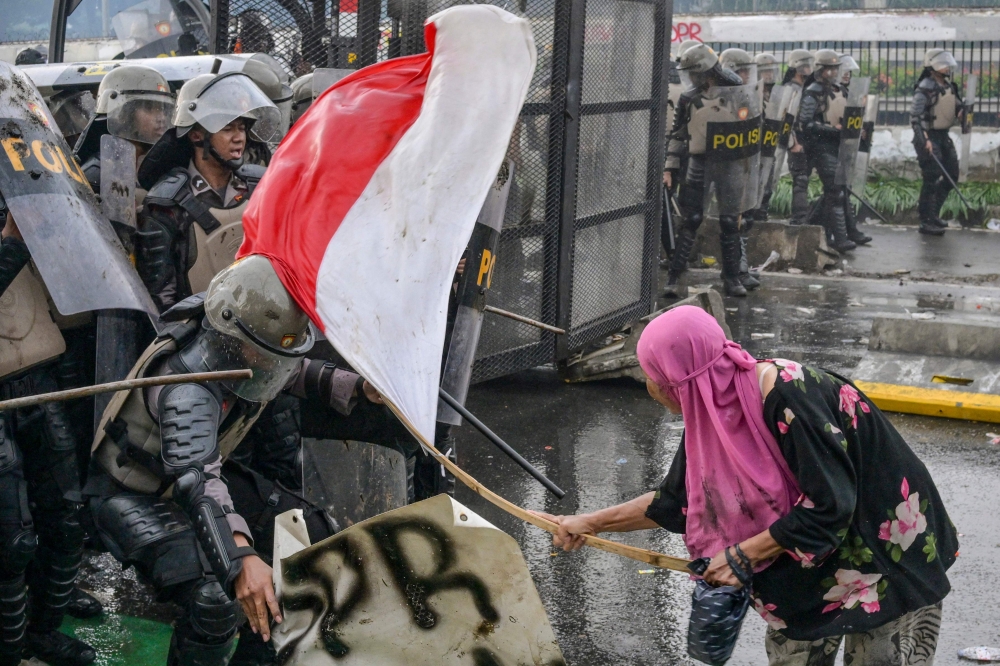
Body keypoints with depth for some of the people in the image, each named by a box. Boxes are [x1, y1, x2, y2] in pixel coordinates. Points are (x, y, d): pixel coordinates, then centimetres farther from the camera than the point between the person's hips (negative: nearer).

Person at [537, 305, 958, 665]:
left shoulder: (785, 396, -30)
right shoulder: (712, 411, -5)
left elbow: (830, 505, -29)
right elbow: (677, 502, 9)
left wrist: (743, 554, -23)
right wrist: (591, 524, 12)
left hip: (884, 556, -7)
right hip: (814, 562, 8)